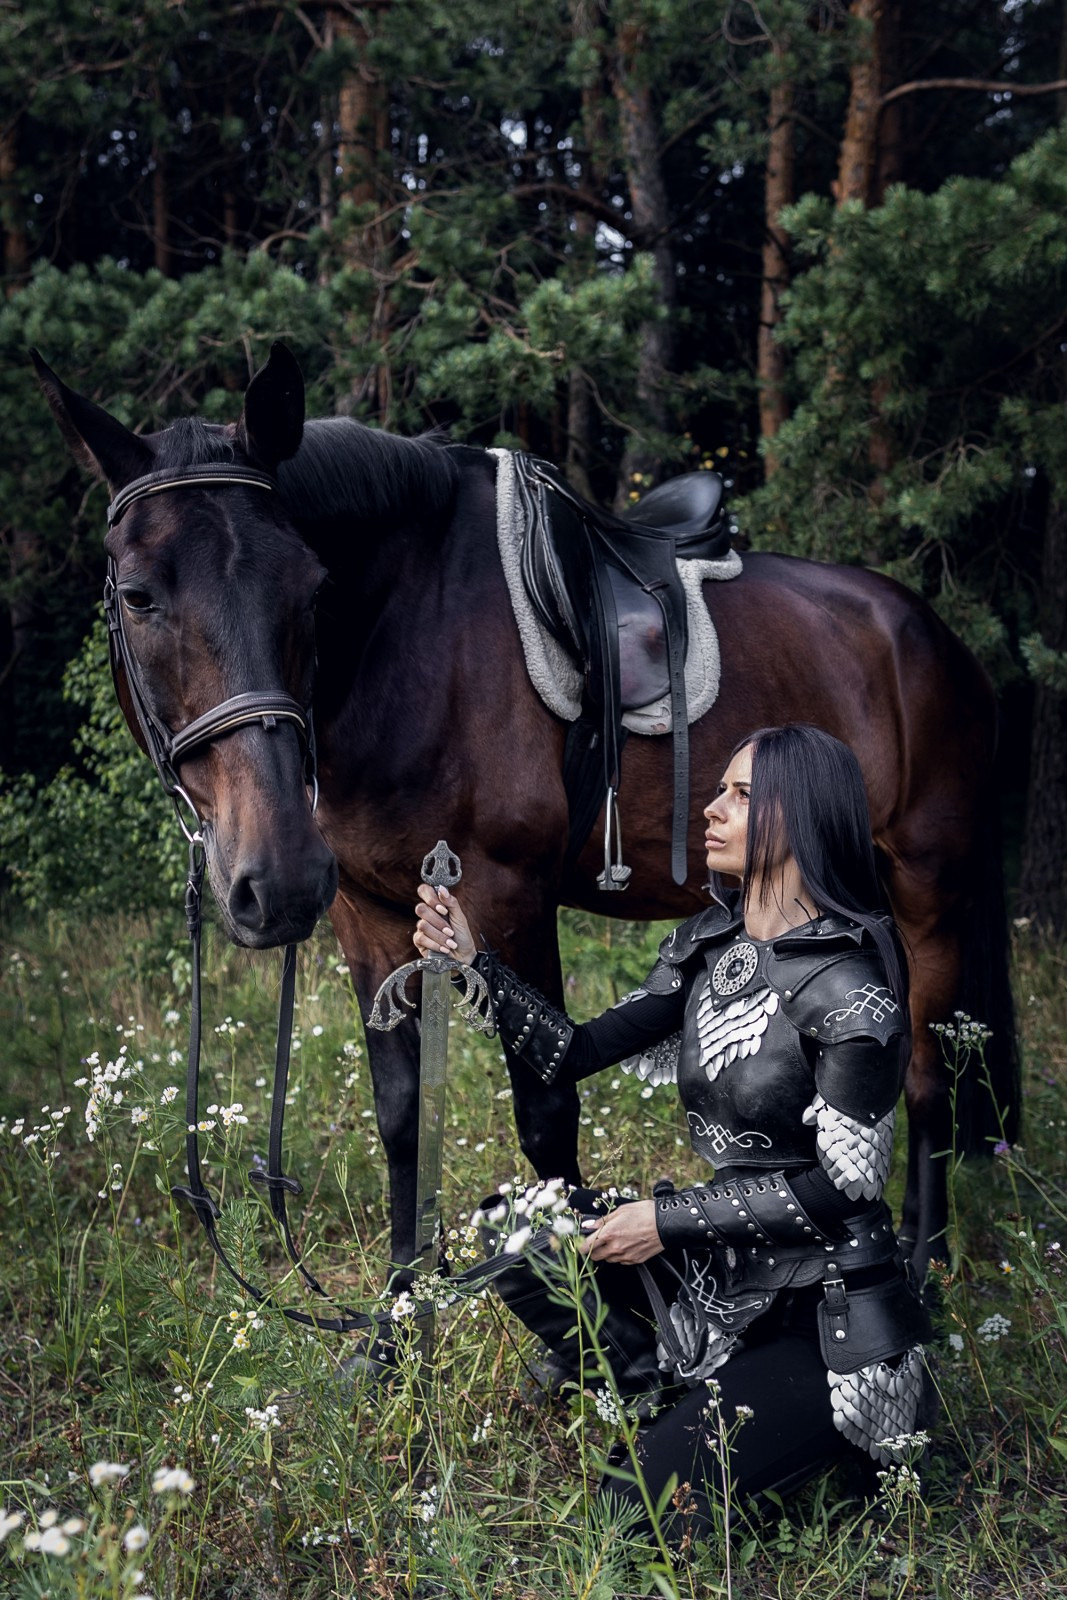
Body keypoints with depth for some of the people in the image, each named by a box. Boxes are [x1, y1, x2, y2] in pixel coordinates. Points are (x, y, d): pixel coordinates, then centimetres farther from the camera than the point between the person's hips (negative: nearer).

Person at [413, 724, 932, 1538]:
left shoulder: (850, 987, -20)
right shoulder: (707, 944, 3)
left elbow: (841, 1185, -20)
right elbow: (576, 1052, 3)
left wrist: (668, 1219, -18)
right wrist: (473, 964, -8)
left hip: (822, 1310, -8)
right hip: (715, 1271, 8)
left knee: (642, 1505, -19)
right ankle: (685, 1405, 2)